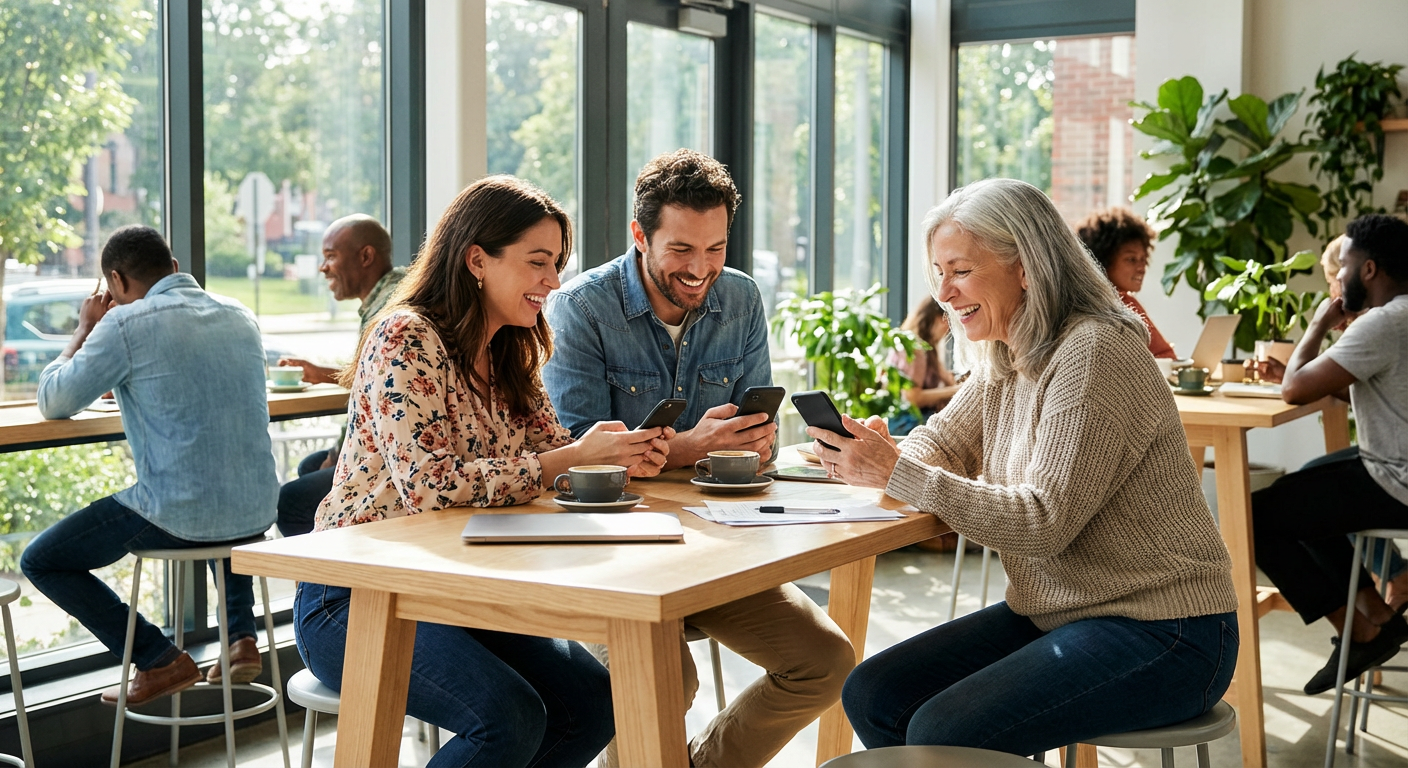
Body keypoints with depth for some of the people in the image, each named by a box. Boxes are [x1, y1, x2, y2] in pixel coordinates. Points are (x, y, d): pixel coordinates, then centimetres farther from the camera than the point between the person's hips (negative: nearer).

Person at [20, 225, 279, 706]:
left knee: (40, 562, 12)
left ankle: (161, 661, 7)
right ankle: (242, 639, 25)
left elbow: (53, 403, -1)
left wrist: (85, 331, 11)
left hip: (179, 515, -7)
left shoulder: (126, 324, -10)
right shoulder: (240, 316, 10)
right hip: (256, 512, 7)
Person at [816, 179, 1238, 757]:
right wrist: (877, 453, -10)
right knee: (872, 695, -1)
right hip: (1051, 614, 9)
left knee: (943, 733, -24)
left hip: (1160, 636, -9)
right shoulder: (1001, 358, 8)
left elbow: (1045, 523, -25)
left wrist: (897, 474, -27)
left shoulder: (1093, 353, -21)